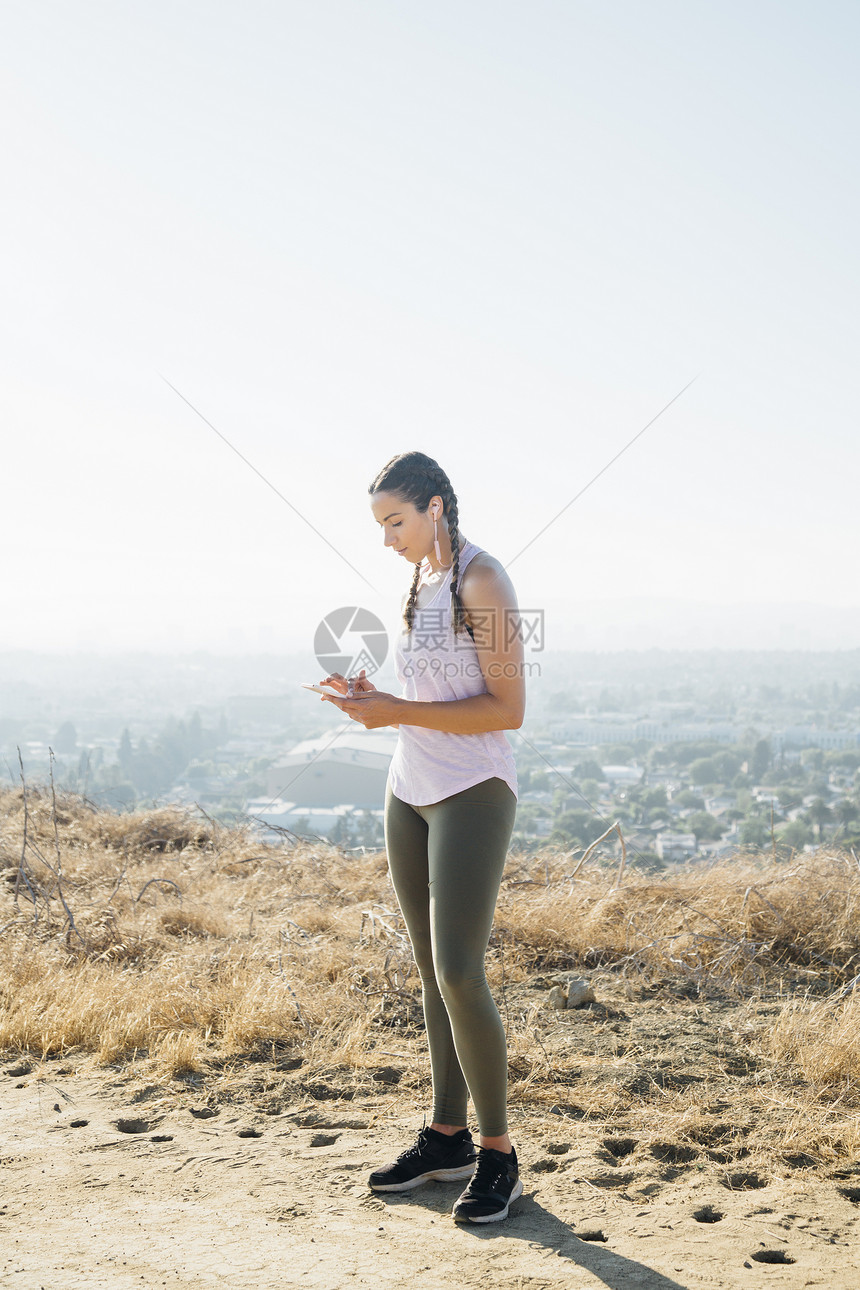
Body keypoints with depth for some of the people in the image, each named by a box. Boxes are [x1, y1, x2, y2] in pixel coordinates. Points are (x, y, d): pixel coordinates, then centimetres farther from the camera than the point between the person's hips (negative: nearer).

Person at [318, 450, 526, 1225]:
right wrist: (371, 699, 2)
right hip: (411, 792, 8)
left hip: (473, 793, -8)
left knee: (459, 973, -12)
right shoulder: (420, 585, 14)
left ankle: (499, 1156, 0)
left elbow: (507, 710, -16)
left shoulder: (482, 581, -10)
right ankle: (447, 1138, 18)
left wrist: (399, 713, -19)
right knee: (432, 973, 9)